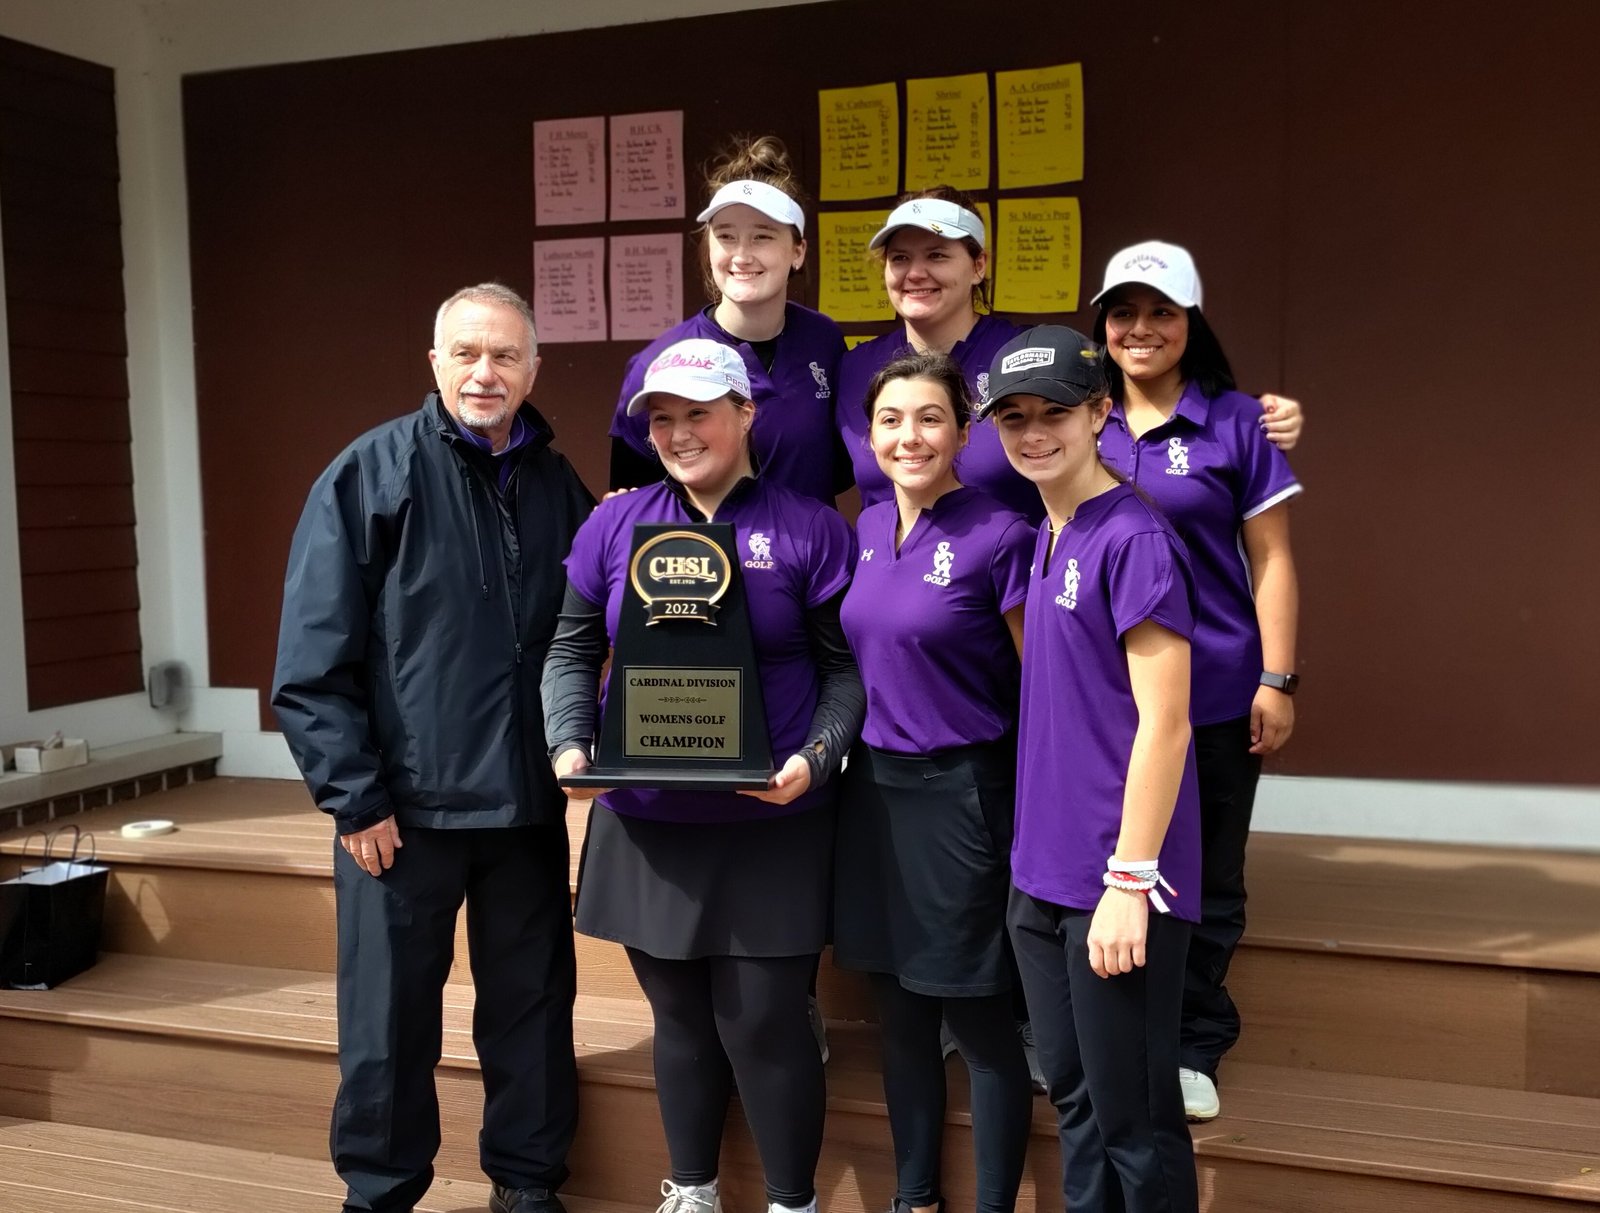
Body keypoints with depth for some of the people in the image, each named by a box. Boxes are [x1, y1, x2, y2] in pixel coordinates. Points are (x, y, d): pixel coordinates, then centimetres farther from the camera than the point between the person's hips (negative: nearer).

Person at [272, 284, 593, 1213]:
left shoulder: (560, 487, 7)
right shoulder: (373, 472, -6)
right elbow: (313, 658, -9)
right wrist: (354, 797, -12)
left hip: (529, 805, 4)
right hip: (403, 805, -3)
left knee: (533, 1009, 13)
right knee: (390, 1021, 9)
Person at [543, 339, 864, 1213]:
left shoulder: (810, 530, -3)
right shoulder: (616, 523, 5)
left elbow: (846, 670, -1)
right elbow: (571, 651, 9)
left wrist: (815, 759, -17)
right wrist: (569, 744, -7)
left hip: (770, 828, -3)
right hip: (645, 825, 3)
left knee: (763, 1023, 1)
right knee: (680, 1016, 16)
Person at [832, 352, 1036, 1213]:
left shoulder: (1000, 536, -12)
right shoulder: (867, 530, 6)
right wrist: (841, 760, 13)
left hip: (962, 794, -6)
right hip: (873, 787, 6)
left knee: (977, 1018, 5)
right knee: (898, 1009, 16)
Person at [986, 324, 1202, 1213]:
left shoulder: (1134, 540, -14)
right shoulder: (1047, 538, 11)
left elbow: (1163, 723, -17)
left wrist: (1130, 881, -18)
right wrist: (1038, 856, 15)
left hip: (1112, 880, -8)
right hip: (1042, 872, 8)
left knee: (1134, 1118, 6)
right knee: (1075, 1098, 18)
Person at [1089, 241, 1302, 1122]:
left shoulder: (1234, 422, -1)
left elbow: (1270, 558, -1)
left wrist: (1277, 681, -6)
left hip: (1213, 693, -2)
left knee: (1206, 880, 8)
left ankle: (1192, 1050, 24)